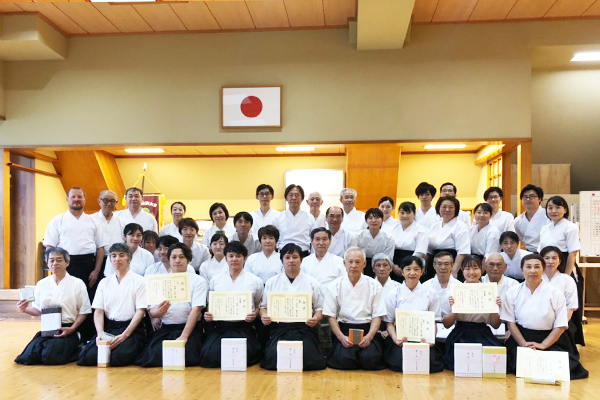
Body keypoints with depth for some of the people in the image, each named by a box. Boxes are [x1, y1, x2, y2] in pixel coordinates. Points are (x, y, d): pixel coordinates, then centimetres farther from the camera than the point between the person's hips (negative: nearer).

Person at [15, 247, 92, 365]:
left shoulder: (77, 283, 0)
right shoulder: (41, 284, 12)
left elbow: (83, 311, -1)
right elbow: (38, 310, 14)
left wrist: (72, 329, -13)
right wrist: (25, 309, -7)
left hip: (67, 330, -4)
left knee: (51, 357, -25)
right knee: (28, 357, -16)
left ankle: (74, 350, 5)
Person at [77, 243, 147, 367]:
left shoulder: (139, 281, 2)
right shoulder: (104, 282, 15)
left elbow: (140, 311, -5)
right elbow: (98, 311, 8)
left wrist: (124, 335, -16)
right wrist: (100, 333, -11)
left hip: (131, 328, -3)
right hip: (108, 327, 3)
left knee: (119, 357, -30)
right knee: (89, 356, -22)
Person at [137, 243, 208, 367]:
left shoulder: (198, 281, 5)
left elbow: (196, 310, -8)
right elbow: (151, 312, 9)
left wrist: (184, 336, -19)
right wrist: (160, 310, -17)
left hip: (189, 328, -2)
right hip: (165, 329, 3)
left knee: (184, 356, -27)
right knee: (154, 356, -23)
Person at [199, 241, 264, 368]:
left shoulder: (255, 281, 8)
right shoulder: (215, 280, 13)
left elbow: (259, 306, 13)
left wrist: (254, 315, -9)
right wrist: (207, 315, 0)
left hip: (243, 327, -2)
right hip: (219, 327, 2)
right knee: (208, 356, -24)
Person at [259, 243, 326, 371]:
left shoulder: (312, 283, 13)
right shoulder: (271, 282, 16)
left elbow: (320, 308, 13)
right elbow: (264, 306, 18)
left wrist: (316, 319, -9)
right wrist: (264, 316, -5)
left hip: (304, 328, 0)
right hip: (279, 328, 1)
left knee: (306, 359, -25)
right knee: (274, 359, -24)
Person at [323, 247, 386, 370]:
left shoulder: (373, 285, 8)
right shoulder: (335, 286, 6)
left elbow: (377, 315, 4)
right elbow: (330, 315, 1)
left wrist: (369, 336, -13)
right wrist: (341, 337, -14)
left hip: (367, 330, 1)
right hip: (343, 330, 0)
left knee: (369, 358, -26)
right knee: (345, 359, -27)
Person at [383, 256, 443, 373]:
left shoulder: (430, 294, 8)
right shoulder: (393, 295, 5)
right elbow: (389, 322, 5)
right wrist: (396, 339, -14)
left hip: (423, 338, 1)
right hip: (402, 338, -1)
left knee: (430, 362, -26)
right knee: (400, 362, -28)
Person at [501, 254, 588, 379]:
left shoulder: (555, 293, 0)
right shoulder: (512, 292, 4)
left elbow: (560, 326, -3)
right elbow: (510, 322, 1)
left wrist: (543, 345, -13)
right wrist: (524, 344, -12)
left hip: (550, 340, 0)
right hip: (521, 338, 0)